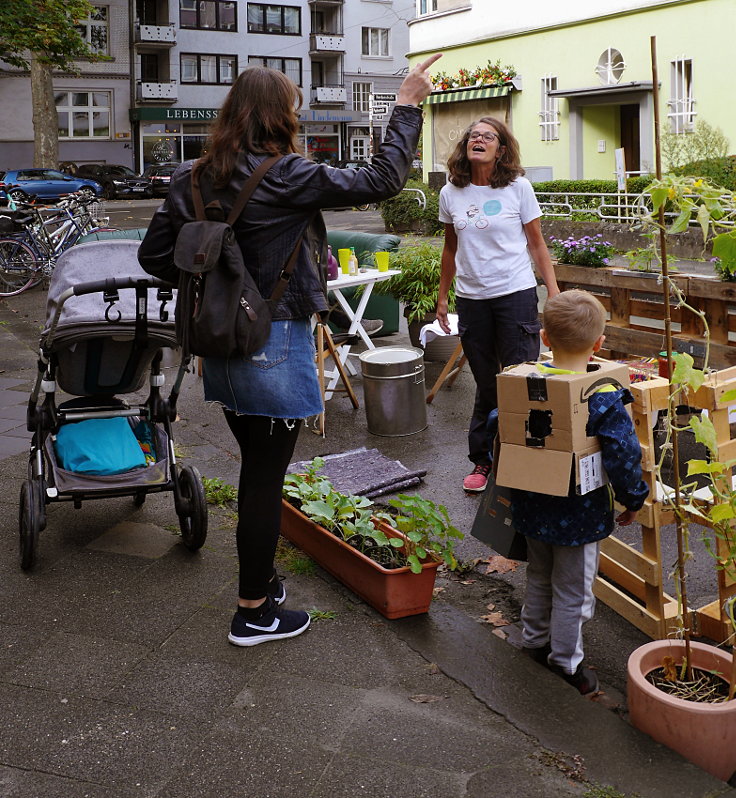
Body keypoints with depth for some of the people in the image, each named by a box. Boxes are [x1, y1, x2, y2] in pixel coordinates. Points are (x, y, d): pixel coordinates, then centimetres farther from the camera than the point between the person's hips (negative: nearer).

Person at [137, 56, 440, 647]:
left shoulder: (193, 179, 3)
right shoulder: (285, 176, -17)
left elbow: (155, 255, 6)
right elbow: (381, 181, -13)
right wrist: (408, 107, -4)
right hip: (275, 345, -7)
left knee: (256, 468, 21)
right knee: (267, 477, 4)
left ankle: (260, 576, 37)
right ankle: (253, 614, 17)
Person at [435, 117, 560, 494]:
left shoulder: (518, 188, -2)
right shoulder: (451, 194, 5)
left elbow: (537, 245, 2)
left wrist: (554, 294, -4)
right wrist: (442, 296, 16)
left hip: (515, 294, -2)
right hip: (471, 298, 2)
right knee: (486, 385, 10)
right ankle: (482, 460, 22)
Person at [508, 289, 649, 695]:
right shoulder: (606, 399, -22)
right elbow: (624, 459, -20)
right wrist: (633, 500, -2)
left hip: (531, 507, 5)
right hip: (580, 516, -5)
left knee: (538, 577, 26)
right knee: (572, 591, 13)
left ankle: (534, 639, 44)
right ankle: (565, 660, 28)